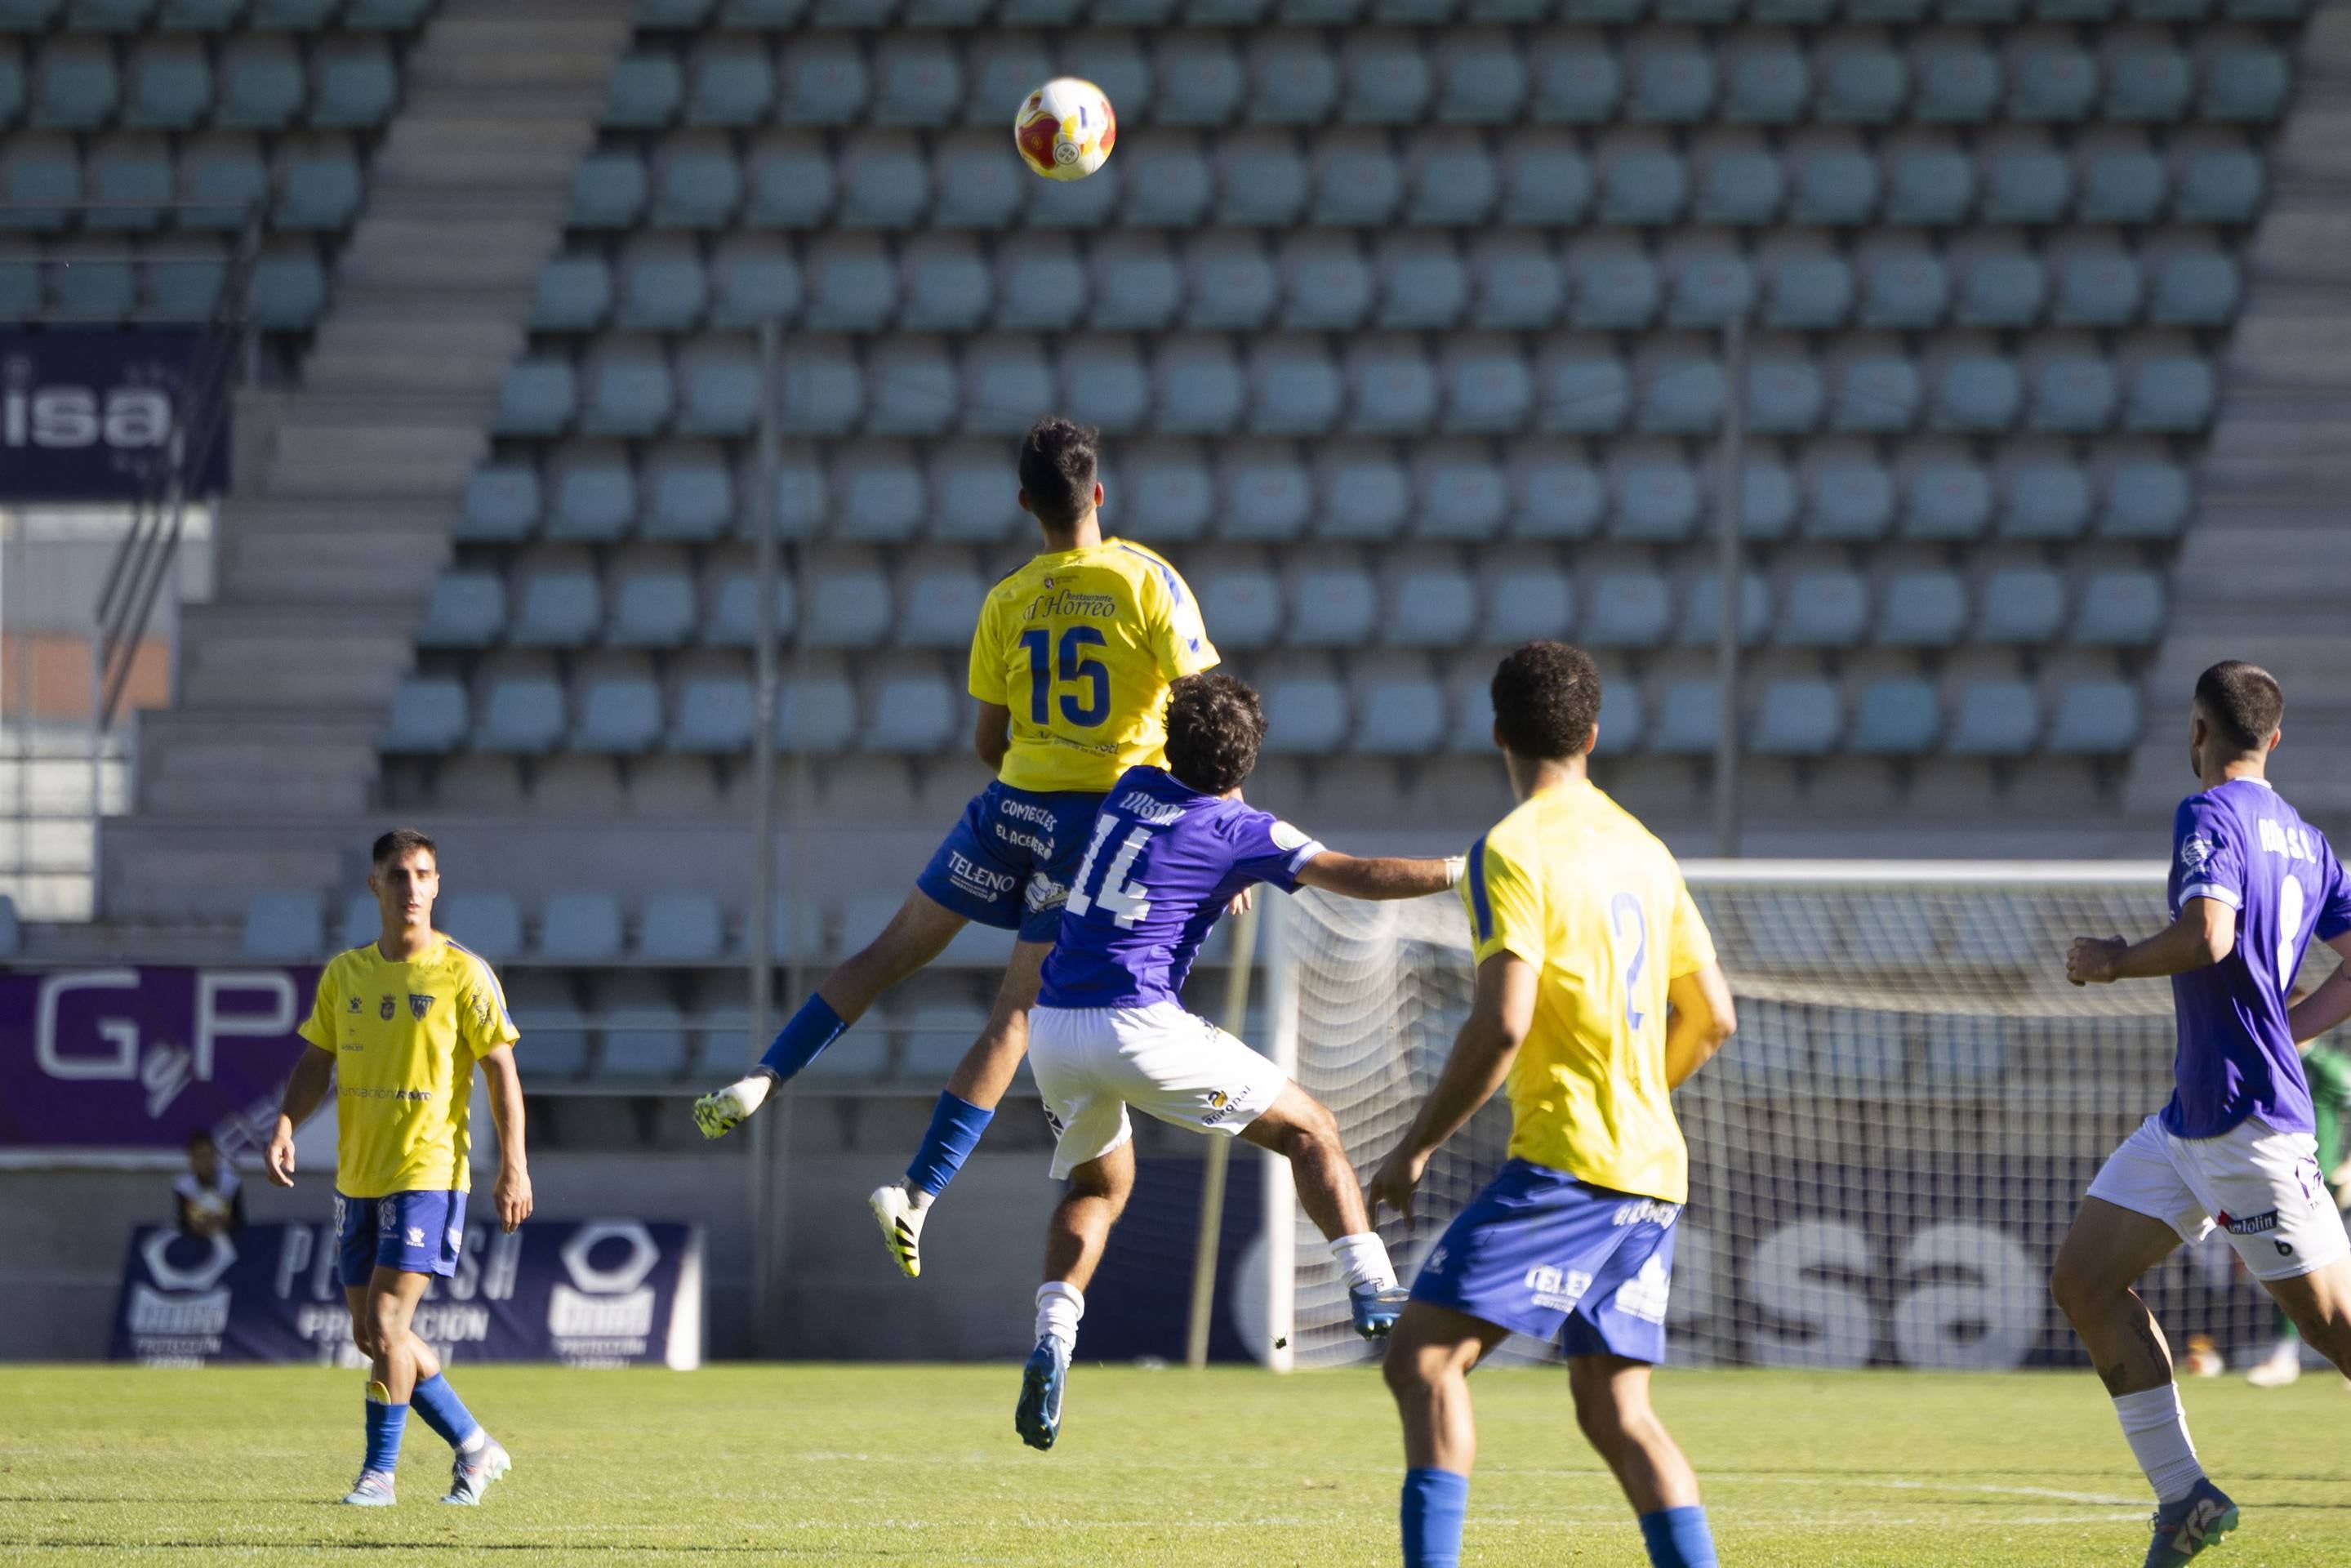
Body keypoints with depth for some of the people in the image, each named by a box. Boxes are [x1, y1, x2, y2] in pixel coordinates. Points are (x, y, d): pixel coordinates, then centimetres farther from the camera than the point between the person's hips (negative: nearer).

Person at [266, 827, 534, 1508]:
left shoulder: (462, 974, -6)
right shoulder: (345, 974, 8)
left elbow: (501, 1070, -5)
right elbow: (317, 1062, 13)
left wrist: (513, 1167, -11)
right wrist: (286, 1126, -5)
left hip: (428, 1173, -6)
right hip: (357, 1176, 6)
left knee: (385, 1326, -15)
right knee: (372, 1336, 9)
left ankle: (379, 1472, -3)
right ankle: (474, 1447, 23)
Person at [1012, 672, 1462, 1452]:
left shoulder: (1134, 790, 16)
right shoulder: (1234, 830, -2)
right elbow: (1355, 876, -9)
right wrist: (1467, 872, -5)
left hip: (1052, 1027, 6)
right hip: (1136, 1026, -6)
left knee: (1097, 1186, 25)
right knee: (1308, 1128, 7)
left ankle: (1052, 1340, 2)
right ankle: (1373, 1292, -4)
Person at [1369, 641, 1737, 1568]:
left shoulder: (1514, 850, -7)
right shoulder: (1644, 850, 16)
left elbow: (1502, 1024, -17)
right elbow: (1712, 1020, 20)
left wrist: (1417, 1147, -8)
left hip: (1568, 1158, -8)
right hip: (1654, 1171, 8)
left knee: (1424, 1356, -10)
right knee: (1616, 1412, 11)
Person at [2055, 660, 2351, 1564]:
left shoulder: (2210, 817, -12)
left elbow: (2207, 937, -28)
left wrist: (2113, 962, -12)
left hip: (2246, 1117, -9)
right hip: (2191, 1117, 9)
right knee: (2084, 1280, 8)